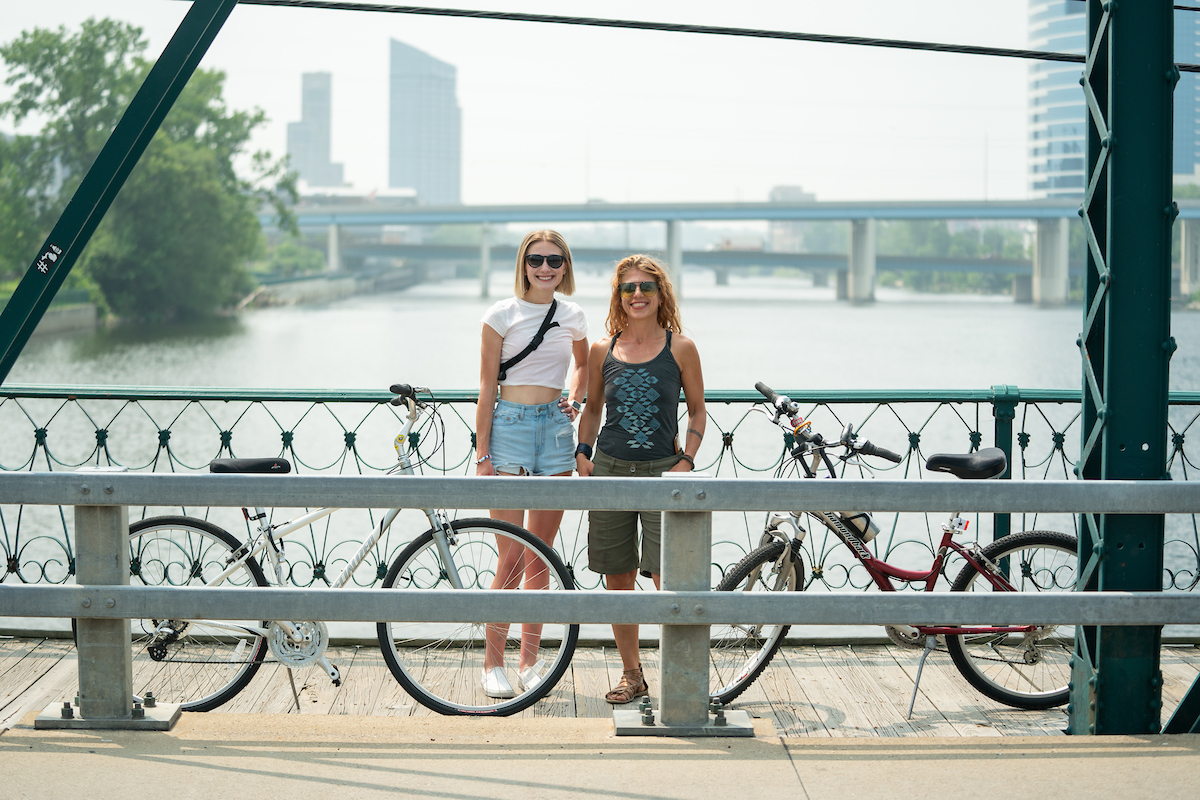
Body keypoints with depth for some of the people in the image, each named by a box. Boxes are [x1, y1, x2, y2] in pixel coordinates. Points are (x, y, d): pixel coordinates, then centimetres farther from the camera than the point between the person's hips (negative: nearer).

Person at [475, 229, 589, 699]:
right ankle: (493, 663, 3)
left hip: (556, 429, 4)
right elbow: (487, 387, -3)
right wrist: (482, 454, -6)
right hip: (510, 426, -4)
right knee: (511, 558, -7)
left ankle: (530, 660, 15)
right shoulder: (502, 315, -4)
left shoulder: (572, 317, 8)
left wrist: (575, 399, 8)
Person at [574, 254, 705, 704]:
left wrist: (686, 461, -4)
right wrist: (583, 452, 4)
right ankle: (631, 674, 19)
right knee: (618, 580, 7)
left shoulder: (680, 348, 1)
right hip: (610, 470, 3)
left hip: (661, 472, -3)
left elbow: (697, 411, 7)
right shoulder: (603, 351, 6)